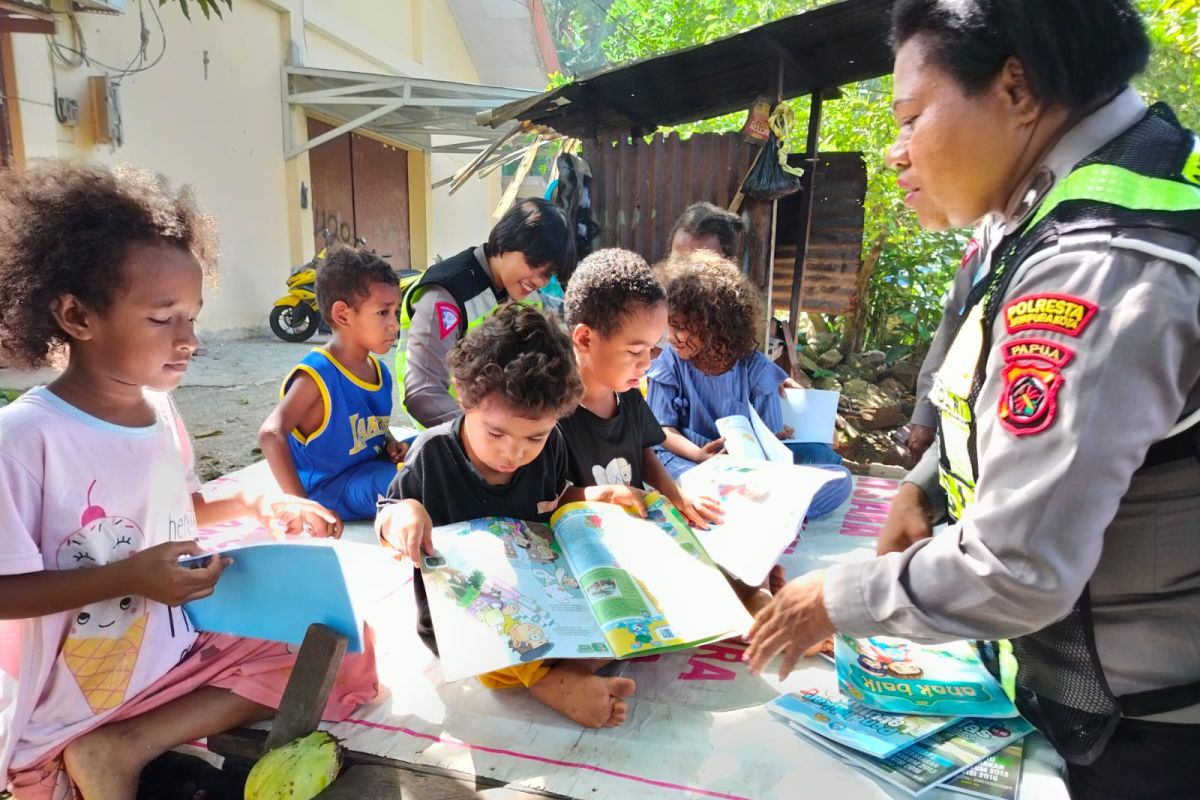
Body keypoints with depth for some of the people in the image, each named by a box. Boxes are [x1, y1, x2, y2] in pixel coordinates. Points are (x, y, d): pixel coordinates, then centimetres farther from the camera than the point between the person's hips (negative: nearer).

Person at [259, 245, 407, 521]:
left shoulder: (379, 371, 5)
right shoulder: (317, 375, -19)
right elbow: (271, 434, -29)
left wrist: (392, 445, 1)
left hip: (372, 473, 9)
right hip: (329, 489, -9)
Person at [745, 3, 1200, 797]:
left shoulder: (1097, 266, -31)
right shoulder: (1112, 183, 1)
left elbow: (1016, 572, -30)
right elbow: (1019, 405, 14)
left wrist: (840, 600, -15)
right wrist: (930, 483, 4)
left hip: (1134, 727, -8)